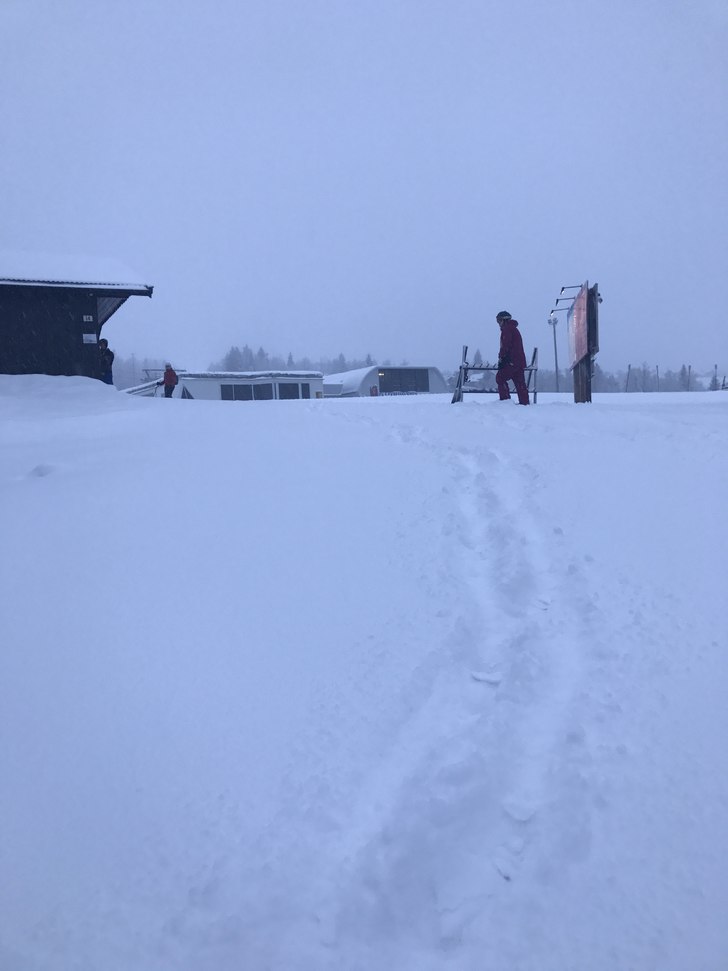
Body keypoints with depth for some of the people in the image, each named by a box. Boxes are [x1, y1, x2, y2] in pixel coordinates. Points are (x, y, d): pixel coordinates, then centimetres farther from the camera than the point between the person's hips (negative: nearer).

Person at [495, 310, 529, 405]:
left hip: (511, 361, -9)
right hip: (520, 361, 9)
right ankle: (525, 401, 7)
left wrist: (501, 359, -16)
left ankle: (505, 399, -11)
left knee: (500, 377, -4)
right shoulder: (514, 329, 25)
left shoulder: (507, 329, -5)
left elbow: (505, 345, -16)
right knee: (519, 382, 9)